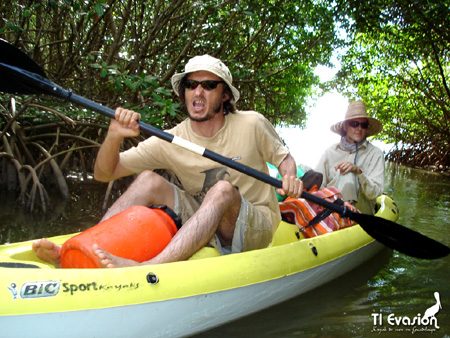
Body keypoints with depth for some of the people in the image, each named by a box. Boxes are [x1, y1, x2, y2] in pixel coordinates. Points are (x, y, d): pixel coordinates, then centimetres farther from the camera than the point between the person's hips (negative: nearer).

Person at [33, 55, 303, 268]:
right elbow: (104, 174, -5)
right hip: (202, 223, 2)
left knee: (222, 190, -35)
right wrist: (114, 136, -25)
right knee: (149, 180, -17)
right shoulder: (171, 143, -6)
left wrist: (290, 174, -17)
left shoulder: (252, 125, -9)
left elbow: (283, 157, 7)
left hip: (255, 227, -2)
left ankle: (148, 268, -50)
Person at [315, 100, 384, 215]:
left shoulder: (375, 154, 4)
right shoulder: (331, 152, 9)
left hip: (362, 209, -1)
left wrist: (358, 171, -22)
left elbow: (374, 193, -6)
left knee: (349, 174, -27)